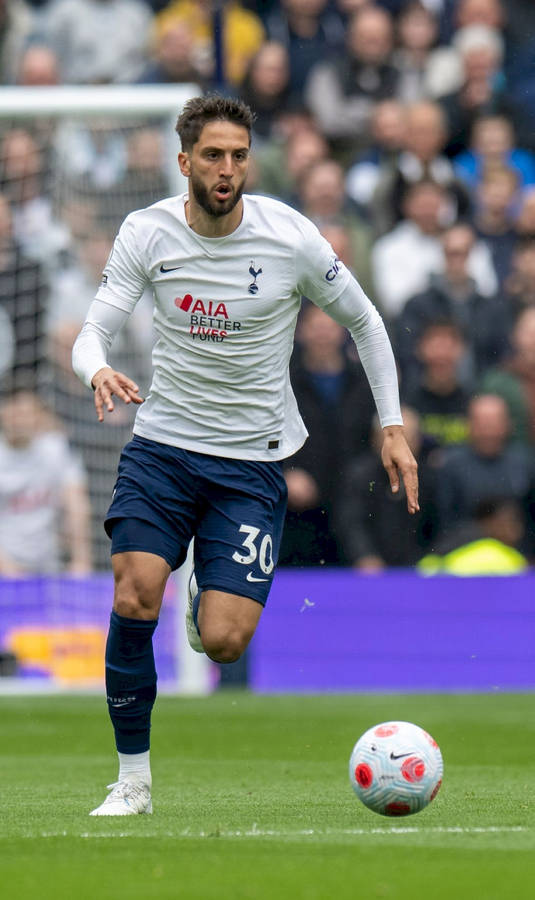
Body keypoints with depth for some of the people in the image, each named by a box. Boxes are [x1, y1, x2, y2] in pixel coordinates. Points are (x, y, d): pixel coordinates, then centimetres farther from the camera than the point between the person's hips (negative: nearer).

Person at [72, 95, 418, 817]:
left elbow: (364, 321, 5)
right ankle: (133, 777, -6)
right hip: (162, 442, 1)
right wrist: (98, 372, -32)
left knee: (223, 643, -12)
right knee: (134, 600, -21)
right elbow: (93, 332, -7)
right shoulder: (147, 232, -6)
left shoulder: (290, 237, -10)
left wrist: (393, 426, 3)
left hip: (253, 459, -1)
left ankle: (209, 600, 28)